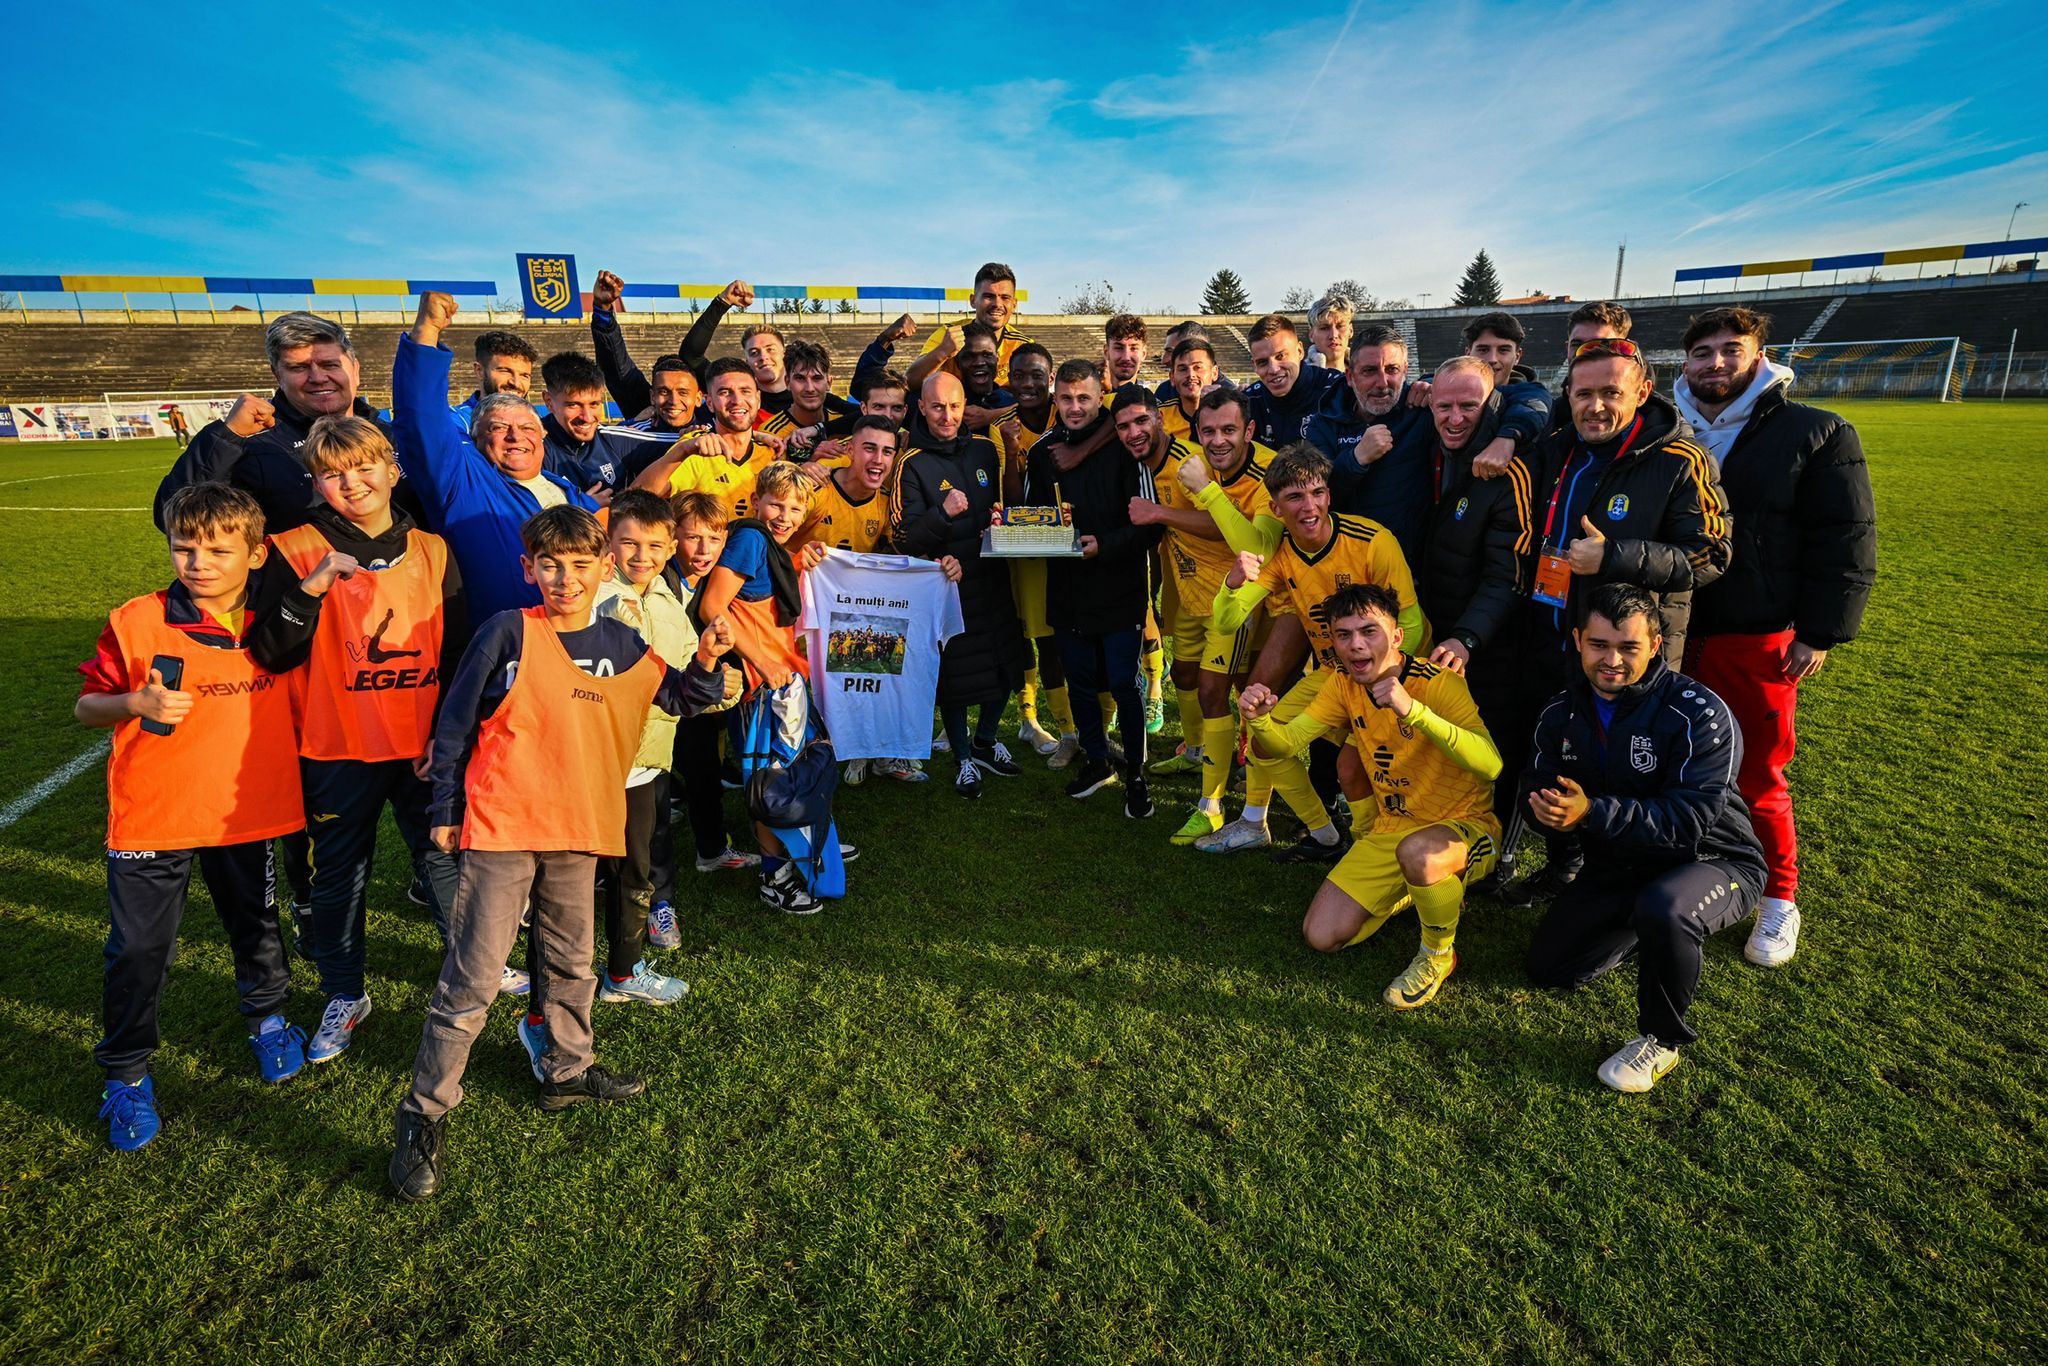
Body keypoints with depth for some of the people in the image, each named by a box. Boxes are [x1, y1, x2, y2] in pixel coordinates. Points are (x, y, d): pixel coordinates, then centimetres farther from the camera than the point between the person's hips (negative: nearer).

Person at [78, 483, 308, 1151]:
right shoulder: (137, 622, -10)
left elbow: (298, 695, 14)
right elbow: (87, 706, -4)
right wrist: (135, 703, -23)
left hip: (247, 812, 2)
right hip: (151, 818, -2)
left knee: (257, 930, 18)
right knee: (139, 951, 8)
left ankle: (268, 1018, 44)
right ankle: (126, 1072, 29)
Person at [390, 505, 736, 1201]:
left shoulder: (621, 647, 4)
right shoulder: (508, 632, -8)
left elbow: (681, 697, 15)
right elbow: (454, 722, -2)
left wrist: (706, 661, -7)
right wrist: (446, 812, 0)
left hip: (579, 829, 5)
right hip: (502, 828, -5)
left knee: (571, 961, 20)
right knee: (474, 978, -2)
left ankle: (567, 1071, 40)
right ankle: (424, 1114, 13)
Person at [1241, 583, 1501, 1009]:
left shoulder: (1438, 683, -22)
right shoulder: (1344, 684, -3)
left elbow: (1491, 764, -36)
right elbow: (1283, 743, -7)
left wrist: (1413, 710, -48)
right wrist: (1259, 719, -30)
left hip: (1465, 826, -5)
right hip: (1389, 830, 6)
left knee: (1417, 851, -40)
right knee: (1321, 936, -3)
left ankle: (1439, 954, -9)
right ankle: (1415, 890, 22)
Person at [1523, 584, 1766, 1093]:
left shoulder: (1699, 713, -23)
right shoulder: (1561, 713, -3)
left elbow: (1692, 820, -31)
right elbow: (1537, 786, -1)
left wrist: (1593, 813, -42)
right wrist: (1545, 807, -26)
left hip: (1713, 860, -6)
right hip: (1617, 866, 6)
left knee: (1663, 910, -40)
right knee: (1547, 966, 4)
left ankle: (1662, 1040, -12)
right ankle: (1645, 932, 30)